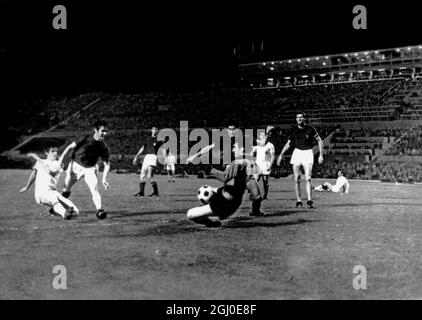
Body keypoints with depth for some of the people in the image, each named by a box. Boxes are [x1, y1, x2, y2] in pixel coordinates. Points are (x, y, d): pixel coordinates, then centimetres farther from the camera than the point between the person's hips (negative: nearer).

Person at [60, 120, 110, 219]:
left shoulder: (103, 148, -14)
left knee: (94, 188, -22)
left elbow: (107, 164, -7)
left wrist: (104, 179, -18)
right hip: (75, 166, 0)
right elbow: (70, 147, -8)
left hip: (90, 169, 0)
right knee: (66, 190, 11)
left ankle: (99, 210, -26)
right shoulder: (84, 138, -19)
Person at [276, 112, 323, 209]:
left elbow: (319, 140, 4)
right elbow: (288, 143, 14)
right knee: (296, 179, -1)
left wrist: (321, 155, -2)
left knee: (308, 179, -12)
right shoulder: (293, 129, 4)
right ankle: (299, 201, 6)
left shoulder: (310, 129, -4)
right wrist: (281, 155, 8)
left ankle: (309, 201, -11)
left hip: (307, 153, -3)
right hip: (297, 152, 3)